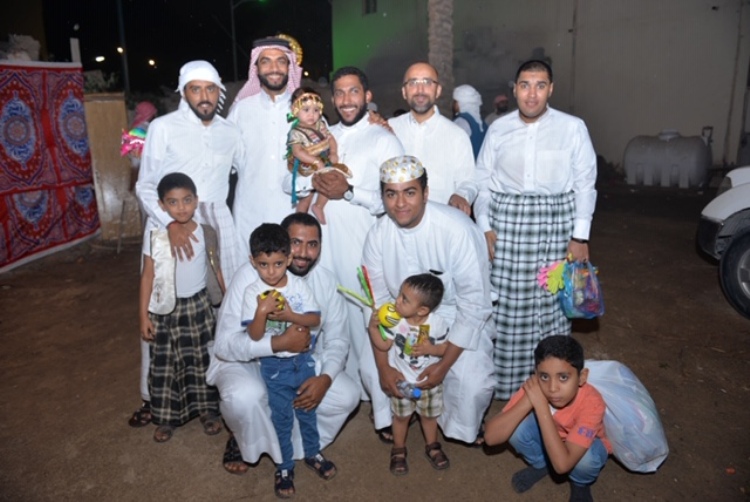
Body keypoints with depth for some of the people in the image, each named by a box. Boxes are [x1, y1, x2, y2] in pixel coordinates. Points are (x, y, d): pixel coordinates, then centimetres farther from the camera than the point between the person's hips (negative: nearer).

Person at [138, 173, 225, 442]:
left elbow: (217, 269, 2)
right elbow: (147, 276, -7)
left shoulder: (207, 233, -7)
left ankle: (207, 409, 30)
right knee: (165, 364, 9)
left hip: (199, 305, 1)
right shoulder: (154, 236, -12)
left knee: (202, 359, 13)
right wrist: (144, 315, -6)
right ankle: (166, 417, 26)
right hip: (166, 309, -1)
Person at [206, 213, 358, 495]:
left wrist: (325, 378, -25)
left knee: (347, 396, -15)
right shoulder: (250, 276, -23)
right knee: (245, 397, -35)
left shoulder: (325, 281, -10)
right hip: (246, 361, -4)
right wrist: (280, 343, -40)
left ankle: (297, 442, 10)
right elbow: (225, 344, -27)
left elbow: (337, 340, -6)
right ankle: (245, 442, 1)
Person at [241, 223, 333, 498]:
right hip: (274, 365, -2)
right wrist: (262, 311, -33)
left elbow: (315, 319, -9)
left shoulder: (299, 285, -8)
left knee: (308, 409, 19)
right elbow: (254, 336, -16)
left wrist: (290, 315, -24)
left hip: (303, 360, 2)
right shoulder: (252, 292, -14)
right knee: (281, 416, 10)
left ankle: (312, 452, 41)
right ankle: (284, 466, 29)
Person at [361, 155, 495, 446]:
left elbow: (474, 304, -21)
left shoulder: (457, 230, -27)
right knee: (371, 369, -13)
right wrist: (384, 367, -13)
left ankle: (461, 427, 14)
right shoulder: (378, 234, -13)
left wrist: (444, 364, -21)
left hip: (459, 317, -3)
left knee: (472, 383, -23)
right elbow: (376, 302, -8)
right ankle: (393, 418, 21)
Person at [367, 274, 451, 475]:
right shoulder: (395, 321, -20)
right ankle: (399, 450, 42)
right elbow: (383, 346, -12)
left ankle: (432, 446, 48)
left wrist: (431, 348, -28)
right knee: (401, 416, 18)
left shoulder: (437, 323, -22)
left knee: (429, 415, 22)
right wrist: (373, 327, -26)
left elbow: (446, 348, -9)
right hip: (401, 381, 0)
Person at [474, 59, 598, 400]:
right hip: (506, 222, 1)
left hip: (556, 222, -1)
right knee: (506, 304, 3)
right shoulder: (498, 129, 6)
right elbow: (482, 181, 8)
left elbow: (585, 184, 1)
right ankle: (506, 379, 19)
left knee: (551, 303, 4)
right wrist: (485, 227, -1)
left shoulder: (573, 128, 0)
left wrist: (580, 236, -3)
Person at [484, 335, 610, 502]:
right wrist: (528, 399, -43)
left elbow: (562, 464, -43)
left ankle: (580, 484, 2)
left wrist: (541, 405, -46)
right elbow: (491, 437, -34)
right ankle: (540, 465, 6)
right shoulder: (534, 388, -29)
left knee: (585, 458, -35)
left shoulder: (591, 402, -36)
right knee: (517, 426, -26)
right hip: (546, 438, 2)